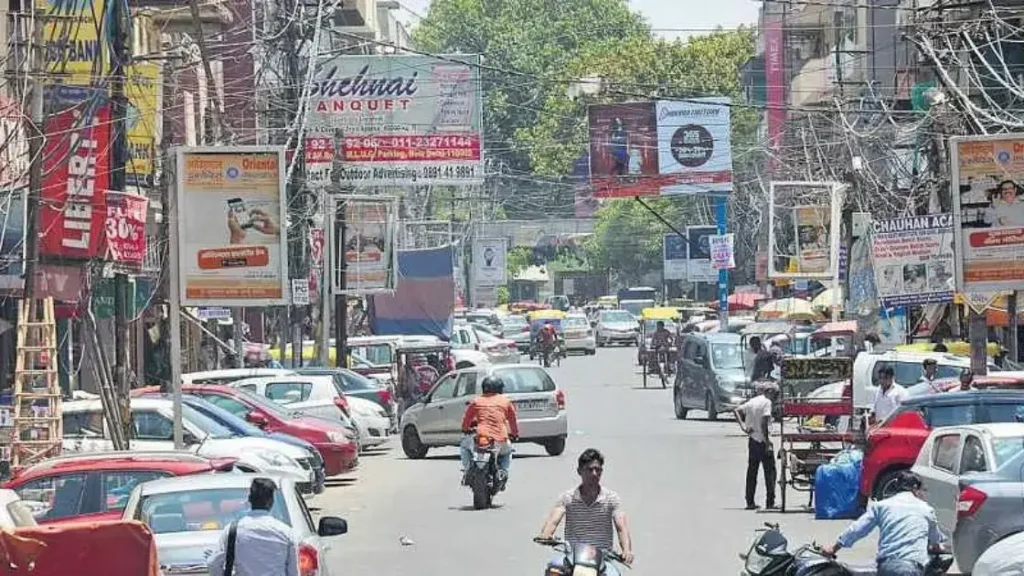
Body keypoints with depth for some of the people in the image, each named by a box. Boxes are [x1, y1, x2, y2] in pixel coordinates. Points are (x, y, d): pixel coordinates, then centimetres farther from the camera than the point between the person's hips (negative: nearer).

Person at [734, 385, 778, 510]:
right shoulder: (767, 402, -11)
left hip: (752, 440, 7)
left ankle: (750, 502, 10)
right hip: (763, 441, -7)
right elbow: (764, 423, -20)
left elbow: (736, 411, 12)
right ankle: (770, 502, -2)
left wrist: (742, 426, 3)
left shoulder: (752, 401, 12)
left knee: (751, 471, 10)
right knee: (770, 471, 0)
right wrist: (768, 443, -18)